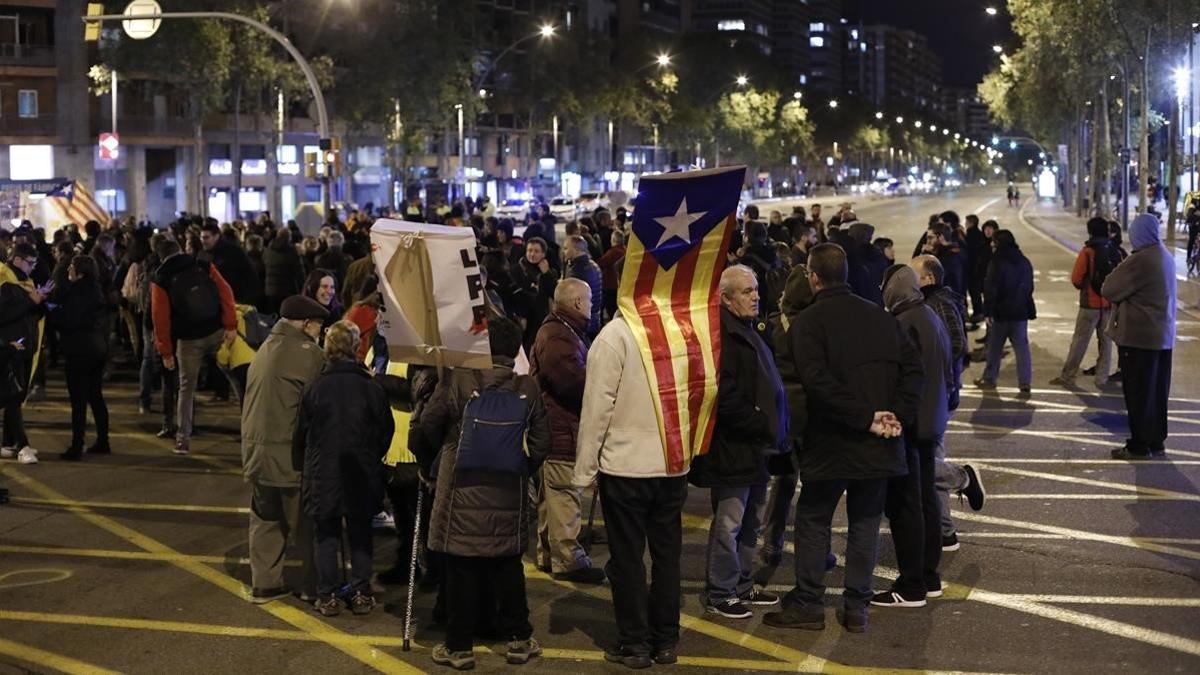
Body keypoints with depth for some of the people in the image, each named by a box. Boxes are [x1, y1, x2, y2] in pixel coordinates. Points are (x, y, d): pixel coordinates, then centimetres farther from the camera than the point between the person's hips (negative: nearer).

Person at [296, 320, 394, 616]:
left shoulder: (314, 389, -9)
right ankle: (361, 593, 15)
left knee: (327, 536, 9)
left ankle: (328, 596, 10)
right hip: (362, 478, 1)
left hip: (323, 475, -1)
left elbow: (300, 435, -1)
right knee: (360, 535, 13)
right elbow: (386, 432, 1)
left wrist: (308, 461, 18)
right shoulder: (372, 388, -8)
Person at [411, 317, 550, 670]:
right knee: (508, 565, 14)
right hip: (509, 495, 2)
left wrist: (428, 465, 11)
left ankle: (459, 647, 9)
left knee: (461, 567, 4)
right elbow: (540, 444, 1)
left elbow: (424, 431, -7)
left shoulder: (457, 381, -10)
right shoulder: (527, 388, -2)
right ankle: (518, 639, 19)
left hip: (462, 493, -2)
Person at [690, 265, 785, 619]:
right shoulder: (719, 336, -17)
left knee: (752, 520, 18)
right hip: (732, 448, -10)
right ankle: (719, 594, 6)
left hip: (755, 447, 10)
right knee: (729, 522, -3)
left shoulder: (746, 332, 16)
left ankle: (743, 585, 29)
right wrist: (761, 425, -21)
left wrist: (771, 430, 13)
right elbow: (725, 397, -25)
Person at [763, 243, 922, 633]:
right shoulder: (881, 316, 7)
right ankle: (857, 608, 14)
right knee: (866, 521, 12)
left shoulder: (808, 323, -9)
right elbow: (913, 367, 2)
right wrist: (898, 416, -5)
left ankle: (808, 605, 11)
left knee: (813, 520, 9)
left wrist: (866, 418, -18)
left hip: (830, 441, -4)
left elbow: (818, 381, -21)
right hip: (879, 444, 4)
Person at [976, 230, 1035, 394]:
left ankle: (989, 378, 20)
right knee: (1022, 346, 4)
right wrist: (1029, 311, 21)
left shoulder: (998, 263, -14)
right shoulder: (1025, 262, 7)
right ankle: (1025, 382, -1)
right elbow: (1029, 287, 15)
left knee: (995, 346, 9)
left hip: (1001, 312, -5)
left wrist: (988, 311, -13)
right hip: (1021, 312, 5)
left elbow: (991, 289, -17)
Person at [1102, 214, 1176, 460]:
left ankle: (1139, 446, 5)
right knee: (1158, 393, 15)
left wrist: (1116, 273, 3)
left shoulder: (1140, 260, -20)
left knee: (1138, 393, 0)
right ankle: (1156, 442, 22)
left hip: (1138, 337, -8)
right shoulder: (1166, 257, 8)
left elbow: (1109, 291, -15)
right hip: (1163, 336, 8)